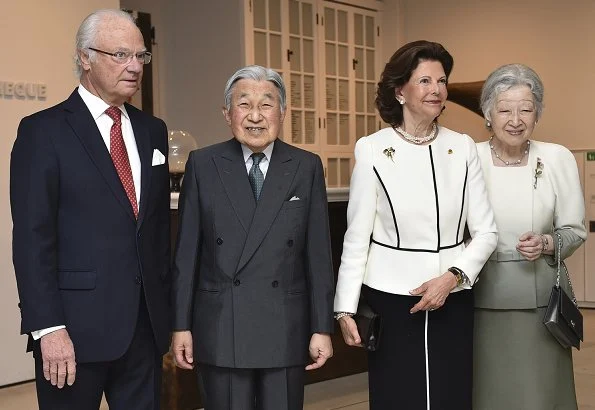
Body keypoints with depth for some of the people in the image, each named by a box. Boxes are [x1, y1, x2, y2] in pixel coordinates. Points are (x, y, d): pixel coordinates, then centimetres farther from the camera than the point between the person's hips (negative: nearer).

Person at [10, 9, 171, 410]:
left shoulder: (152, 130, 12)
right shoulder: (43, 131, -5)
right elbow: (32, 237, -11)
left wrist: (165, 307, 10)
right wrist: (48, 328, -16)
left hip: (146, 322, 5)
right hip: (76, 325, -5)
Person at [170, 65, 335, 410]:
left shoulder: (307, 167, 2)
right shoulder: (203, 165, 1)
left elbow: (319, 254, 1)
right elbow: (186, 252, 2)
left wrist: (322, 328, 0)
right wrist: (181, 325, 0)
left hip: (286, 330, 1)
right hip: (220, 330, 0)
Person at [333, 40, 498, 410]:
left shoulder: (462, 147, 2)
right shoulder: (372, 150, -5)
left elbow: (486, 231, 3)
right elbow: (356, 237, -3)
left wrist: (452, 276, -12)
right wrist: (346, 308, -6)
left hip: (453, 298, 3)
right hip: (391, 297, -2)